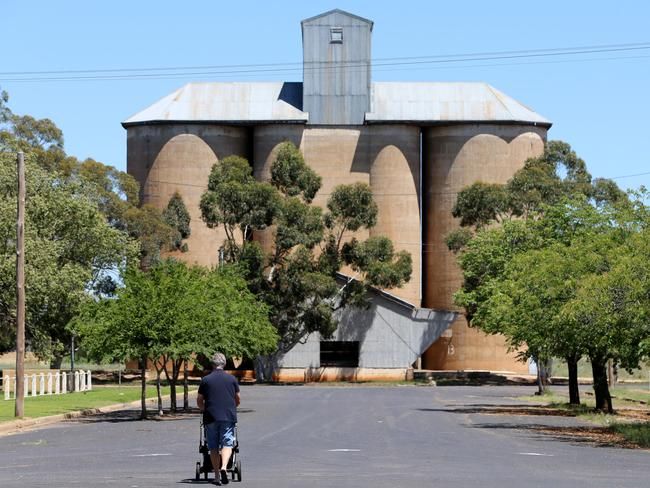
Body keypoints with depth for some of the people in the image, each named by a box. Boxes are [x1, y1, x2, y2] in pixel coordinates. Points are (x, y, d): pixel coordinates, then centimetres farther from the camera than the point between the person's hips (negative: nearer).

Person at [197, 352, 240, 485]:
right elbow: (238, 399, 13)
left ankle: (217, 475, 6)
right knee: (227, 444, -2)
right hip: (228, 417, 0)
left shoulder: (205, 380, 2)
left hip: (211, 418, 0)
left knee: (213, 447, 8)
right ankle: (223, 467, -27)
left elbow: (199, 400, 7)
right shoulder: (232, 379, 5)